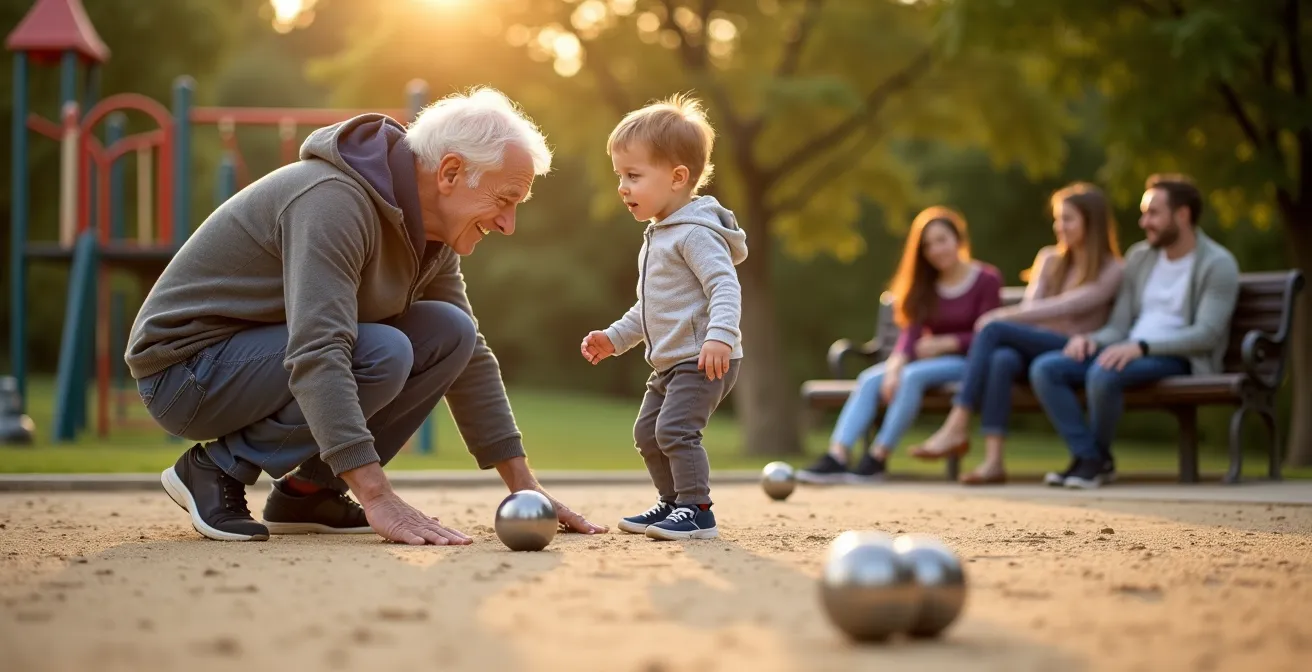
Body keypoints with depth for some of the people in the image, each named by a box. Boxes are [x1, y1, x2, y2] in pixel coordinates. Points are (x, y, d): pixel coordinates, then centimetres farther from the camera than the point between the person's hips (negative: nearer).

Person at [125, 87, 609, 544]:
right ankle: (218, 467, -12)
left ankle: (307, 491, -1)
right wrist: (379, 500, -43)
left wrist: (526, 490, 3)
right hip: (185, 368, -9)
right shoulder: (334, 202, -27)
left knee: (450, 334, -6)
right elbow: (317, 356, -38)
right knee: (382, 354, -30)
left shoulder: (432, 236, 2)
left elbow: (471, 359, 10)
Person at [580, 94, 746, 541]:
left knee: (675, 429, -20)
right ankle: (672, 504, 28)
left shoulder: (697, 232, -15)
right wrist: (615, 337, 22)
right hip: (670, 364, 11)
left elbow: (725, 285, -27)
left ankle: (697, 512, -14)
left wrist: (720, 335, -40)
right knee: (647, 432, 16)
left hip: (704, 359, -11)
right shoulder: (658, 236, 18)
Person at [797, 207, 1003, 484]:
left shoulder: (987, 280, -3)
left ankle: (878, 458, -32)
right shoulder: (925, 284, 12)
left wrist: (944, 343, -13)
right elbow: (910, 333, -2)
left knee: (912, 375, -34)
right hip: (930, 357, 5)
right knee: (869, 379, -22)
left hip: (968, 360, -5)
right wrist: (894, 366, -20)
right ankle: (836, 456, -37)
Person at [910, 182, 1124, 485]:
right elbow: (1030, 305, 8)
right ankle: (993, 460, -44)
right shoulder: (1048, 259, 20)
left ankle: (957, 426, -31)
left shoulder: (1112, 270, 1)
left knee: (993, 329, -28)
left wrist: (1004, 316, -19)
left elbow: (1065, 306, -12)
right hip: (1035, 349, 4)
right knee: (1002, 359, -34)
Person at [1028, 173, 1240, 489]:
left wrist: (1141, 347, -27)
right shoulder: (1139, 256, 16)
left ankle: (1097, 459, -12)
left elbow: (1206, 334, -16)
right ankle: (1086, 456, -19)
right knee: (1044, 368, -16)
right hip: (1131, 352, 7)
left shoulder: (1217, 264, -5)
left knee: (1103, 374, -36)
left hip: (1178, 358, -7)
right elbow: (1119, 325, 16)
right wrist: (1091, 339, -9)